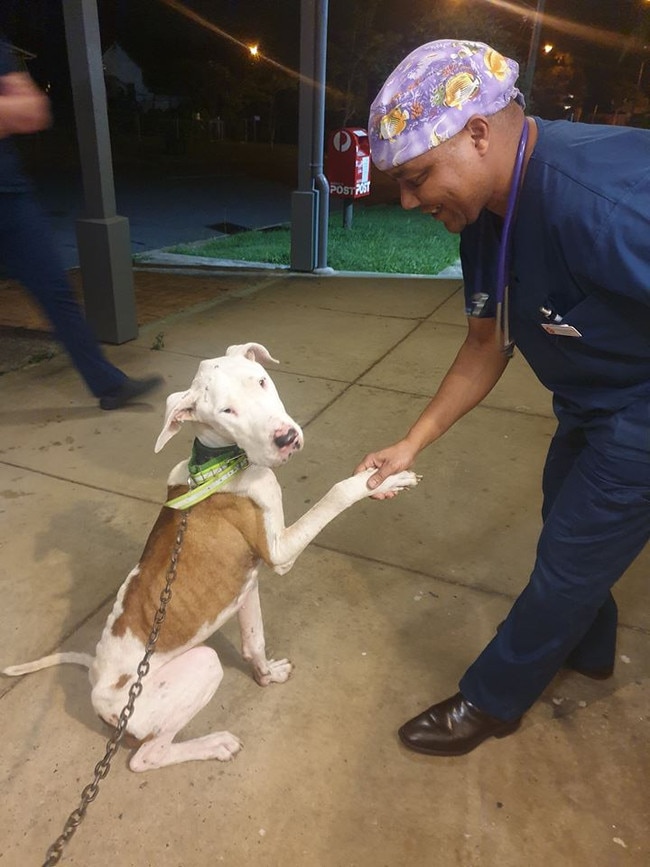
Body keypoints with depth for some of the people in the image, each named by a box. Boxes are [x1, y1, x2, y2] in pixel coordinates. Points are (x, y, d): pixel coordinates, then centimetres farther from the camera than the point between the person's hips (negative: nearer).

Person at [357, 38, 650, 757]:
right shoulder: (484, 216, -6)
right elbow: (487, 346, 2)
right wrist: (413, 442, -1)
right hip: (589, 406, 9)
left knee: (568, 559, 5)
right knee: (568, 527, 25)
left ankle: (493, 700, 30)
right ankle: (586, 648, 54)